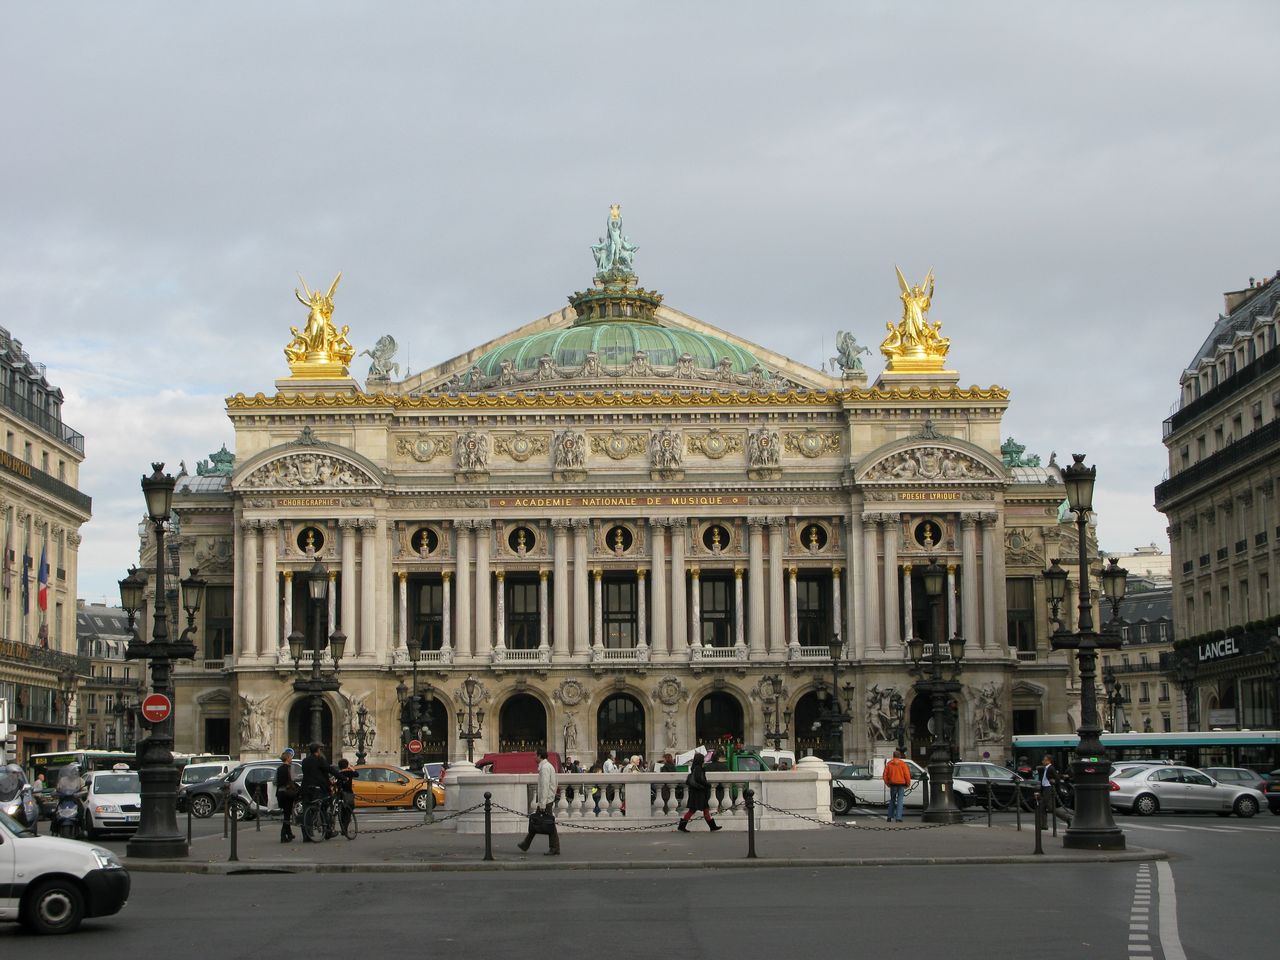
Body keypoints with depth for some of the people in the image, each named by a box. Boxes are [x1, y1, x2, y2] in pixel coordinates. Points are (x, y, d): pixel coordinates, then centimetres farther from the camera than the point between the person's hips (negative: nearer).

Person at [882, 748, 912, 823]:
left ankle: (890, 817, 16)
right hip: (901, 784, -3)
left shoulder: (889, 763, 5)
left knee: (892, 800, 15)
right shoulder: (902, 763, -4)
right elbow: (907, 774, -8)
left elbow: (885, 775, 6)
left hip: (892, 784, 3)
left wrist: (887, 783, 18)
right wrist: (908, 783, 4)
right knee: (900, 801, -2)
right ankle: (898, 817, -9)